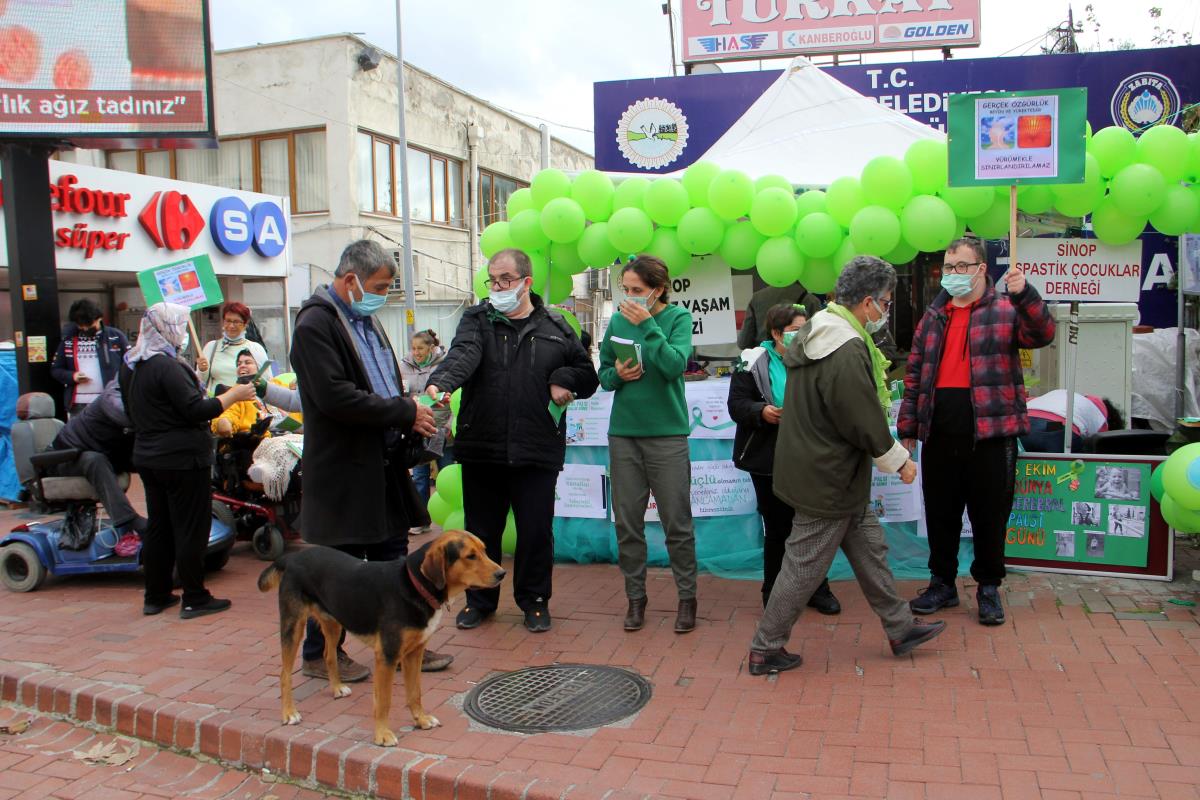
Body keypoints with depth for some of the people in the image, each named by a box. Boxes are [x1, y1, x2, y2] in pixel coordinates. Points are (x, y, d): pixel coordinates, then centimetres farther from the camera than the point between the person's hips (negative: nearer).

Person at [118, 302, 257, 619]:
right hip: (182, 459, -9)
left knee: (158, 526, 16)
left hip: (147, 456, 9)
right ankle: (194, 599, 6)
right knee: (191, 529, -1)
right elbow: (196, 410, -22)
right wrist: (233, 395, -13)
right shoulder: (167, 366, -19)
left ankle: (156, 596, 23)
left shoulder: (130, 365, 10)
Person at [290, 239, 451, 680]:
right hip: (342, 469, -9)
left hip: (384, 465, 9)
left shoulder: (367, 320, 15)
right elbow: (335, 396, -24)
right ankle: (320, 654, 20)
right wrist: (406, 413, -19)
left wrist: (414, 417, 1)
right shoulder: (315, 325, -14)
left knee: (393, 558, 15)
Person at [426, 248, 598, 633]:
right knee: (481, 530, 11)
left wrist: (564, 380, -7)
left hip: (537, 450, 0)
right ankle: (480, 599, 29)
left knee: (536, 531, 7)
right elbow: (461, 356, -17)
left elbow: (588, 376, 16)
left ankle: (534, 600, 26)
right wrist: (440, 383, -38)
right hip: (481, 447, 0)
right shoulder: (477, 320, 5)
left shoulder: (555, 327, 8)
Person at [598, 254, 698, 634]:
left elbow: (675, 366, -17)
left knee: (677, 522, 4)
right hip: (623, 433, 3)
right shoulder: (618, 320, 5)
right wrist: (617, 374, -9)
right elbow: (603, 372, 12)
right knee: (627, 521, 7)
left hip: (667, 433, -3)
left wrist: (647, 325, -20)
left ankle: (687, 597, 19)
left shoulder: (678, 317, -3)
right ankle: (635, 597, 21)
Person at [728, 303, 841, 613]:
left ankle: (817, 588, 23)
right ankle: (774, 592, 23)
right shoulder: (754, 362, -4)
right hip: (769, 459, -2)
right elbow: (737, 404, -7)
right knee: (777, 528, 7)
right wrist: (762, 411, -24)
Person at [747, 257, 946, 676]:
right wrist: (900, 460, -6)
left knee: (869, 548, 21)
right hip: (828, 481, -11)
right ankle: (766, 649, 14)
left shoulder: (814, 334, 7)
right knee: (804, 566, 2)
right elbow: (866, 422, -21)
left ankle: (900, 627, 36)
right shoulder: (848, 352, -25)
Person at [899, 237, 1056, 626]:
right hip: (939, 432, 4)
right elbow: (914, 375, 14)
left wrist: (1024, 294, -34)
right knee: (940, 513, 12)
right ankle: (942, 583, 26)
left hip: (991, 430, -4)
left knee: (990, 514, 5)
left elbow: (1042, 334, -18)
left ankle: (989, 588, 20)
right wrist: (907, 427, 9)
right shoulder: (933, 316, 15)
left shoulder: (1006, 310, 2)